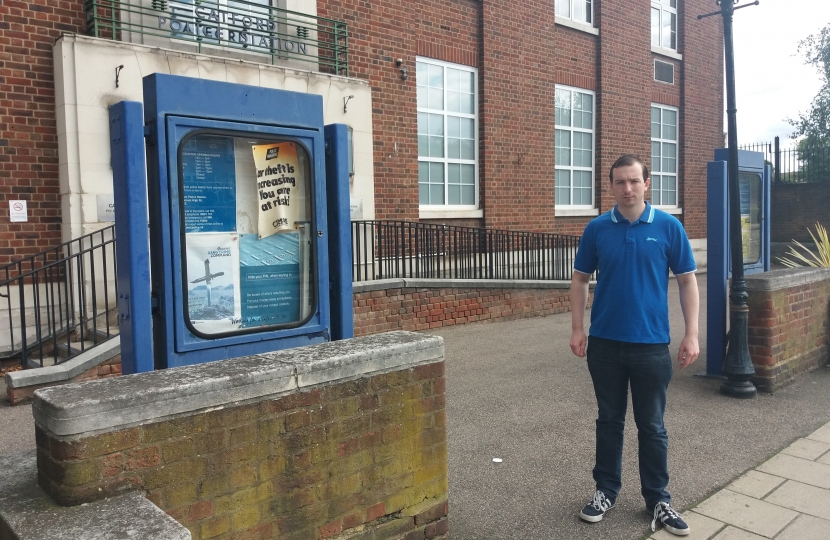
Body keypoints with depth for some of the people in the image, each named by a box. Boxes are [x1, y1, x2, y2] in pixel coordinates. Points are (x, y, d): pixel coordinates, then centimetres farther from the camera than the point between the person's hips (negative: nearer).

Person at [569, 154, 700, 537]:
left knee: (651, 425, 10)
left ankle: (658, 499, 26)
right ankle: (606, 491, 29)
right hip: (605, 343, 1)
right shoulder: (597, 229, 0)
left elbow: (687, 281, 0)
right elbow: (580, 279, 6)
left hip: (651, 344, -1)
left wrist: (691, 335, -5)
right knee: (609, 420, 14)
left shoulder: (668, 227, -3)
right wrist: (577, 328, 0)